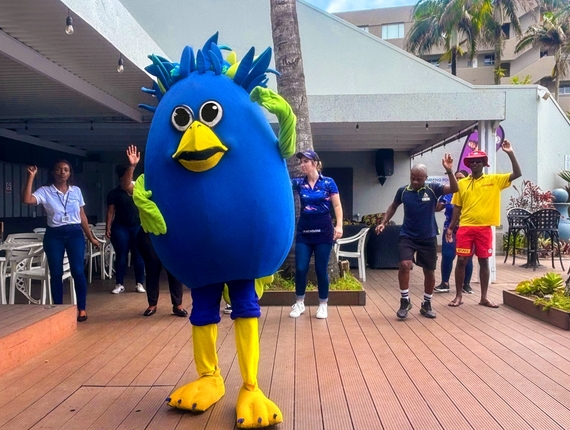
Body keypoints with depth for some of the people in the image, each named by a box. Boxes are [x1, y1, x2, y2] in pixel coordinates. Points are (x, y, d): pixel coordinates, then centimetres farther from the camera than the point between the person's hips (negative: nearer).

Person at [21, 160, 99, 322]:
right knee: (56, 273, 4)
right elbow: (26, 199, -18)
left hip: (75, 233, 1)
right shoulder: (45, 191, 1)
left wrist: (91, 237, 12)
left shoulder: (76, 191, 8)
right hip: (54, 235, 0)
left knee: (78, 271, -5)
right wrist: (31, 176, -18)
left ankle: (81, 308, 5)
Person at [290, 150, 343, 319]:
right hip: (304, 230, 3)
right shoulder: (298, 183, 4)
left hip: (323, 230, -3)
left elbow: (337, 206, -3)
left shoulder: (328, 182, -3)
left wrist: (339, 226, -12)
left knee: (321, 269, 3)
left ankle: (323, 305, 19)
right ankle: (299, 303, 20)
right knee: (300, 268, 2)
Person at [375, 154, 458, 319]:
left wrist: (449, 171, -33)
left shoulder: (433, 189, -8)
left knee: (429, 272, 9)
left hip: (428, 238, 1)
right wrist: (383, 222, 4)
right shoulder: (403, 191, -3)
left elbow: (454, 189, -20)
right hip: (407, 236, 0)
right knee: (404, 265, -21)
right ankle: (405, 300, -2)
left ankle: (426, 304, 29)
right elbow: (393, 206, 13)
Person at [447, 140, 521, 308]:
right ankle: (458, 296, 12)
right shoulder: (462, 183, 6)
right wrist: (450, 227, 6)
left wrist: (510, 153, -12)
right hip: (465, 227, 0)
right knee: (461, 261, 0)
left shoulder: (494, 180, 4)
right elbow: (457, 207, 9)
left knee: (484, 261, 7)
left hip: (484, 228, 0)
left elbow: (517, 174, -4)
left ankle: (484, 297, 18)